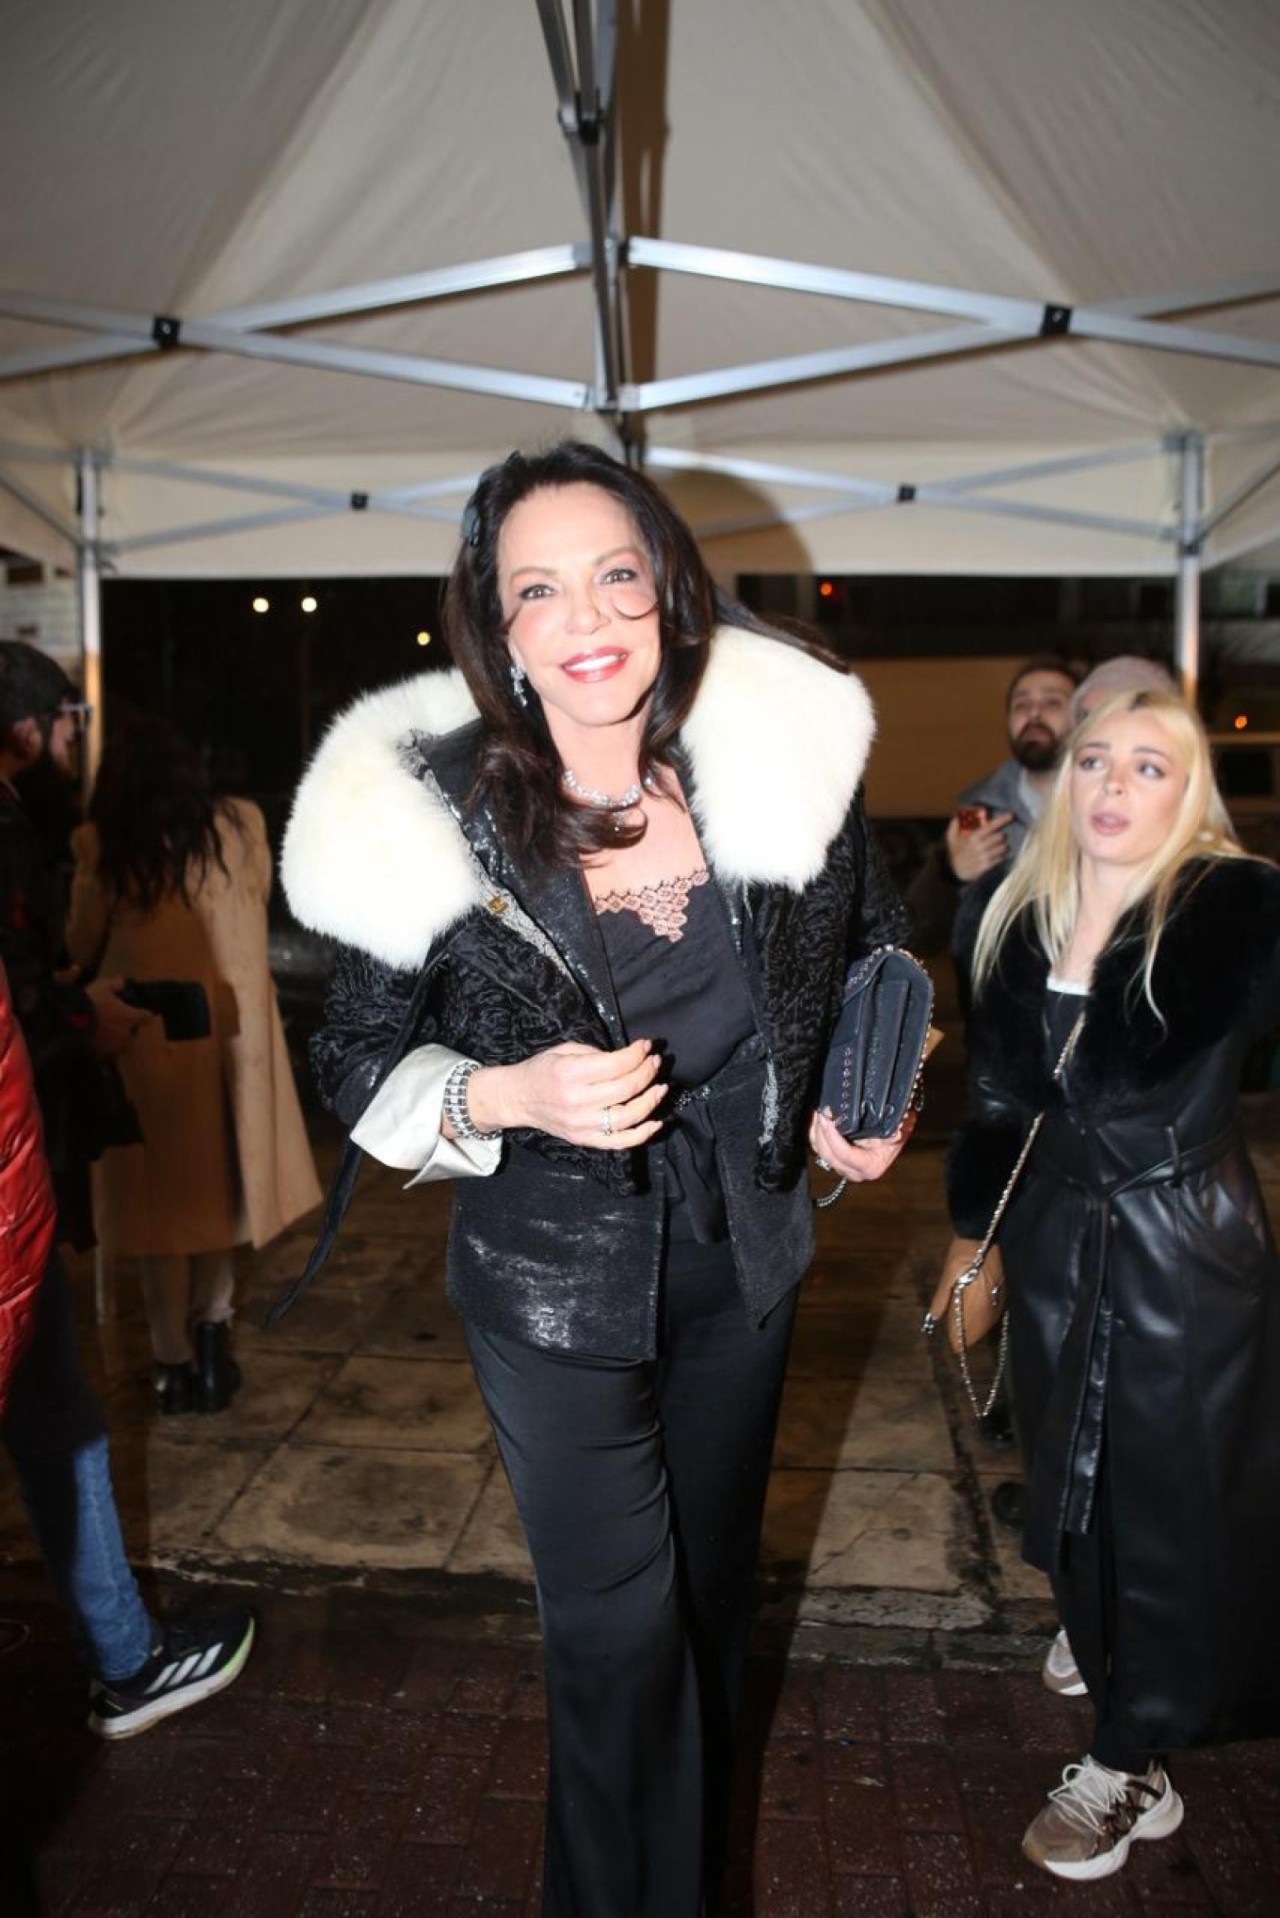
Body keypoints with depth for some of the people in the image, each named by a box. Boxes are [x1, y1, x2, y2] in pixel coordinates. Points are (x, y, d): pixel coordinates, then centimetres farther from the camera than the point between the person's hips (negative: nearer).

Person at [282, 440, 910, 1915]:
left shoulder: (782, 755, -13)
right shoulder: (424, 817, -20)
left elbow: (872, 940, 7)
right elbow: (359, 1063, -9)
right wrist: (507, 1097, -28)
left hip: (741, 1254, 4)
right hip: (557, 1282, -4)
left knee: (711, 1579, 25)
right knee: (616, 1628, 6)